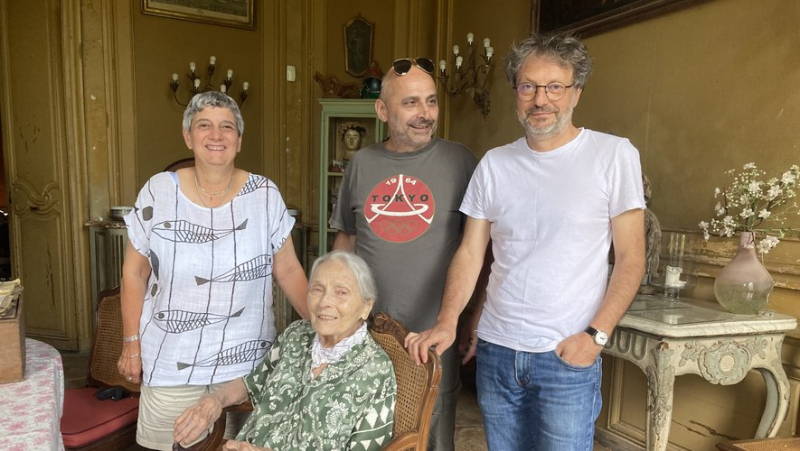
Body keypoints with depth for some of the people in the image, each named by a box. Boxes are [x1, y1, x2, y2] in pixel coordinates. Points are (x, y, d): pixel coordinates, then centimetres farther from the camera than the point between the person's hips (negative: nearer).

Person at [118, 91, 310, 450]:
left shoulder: (265, 195, -5)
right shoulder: (158, 192, -5)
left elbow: (288, 270, 0)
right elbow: (135, 273, 2)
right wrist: (132, 344, 1)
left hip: (248, 362, 1)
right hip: (172, 364, 0)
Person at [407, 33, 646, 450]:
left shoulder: (614, 155, -5)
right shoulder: (494, 164, 4)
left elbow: (630, 258, -4)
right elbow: (470, 253, 4)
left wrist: (597, 334, -12)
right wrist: (447, 322, -7)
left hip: (568, 356, -3)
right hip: (495, 351, 4)